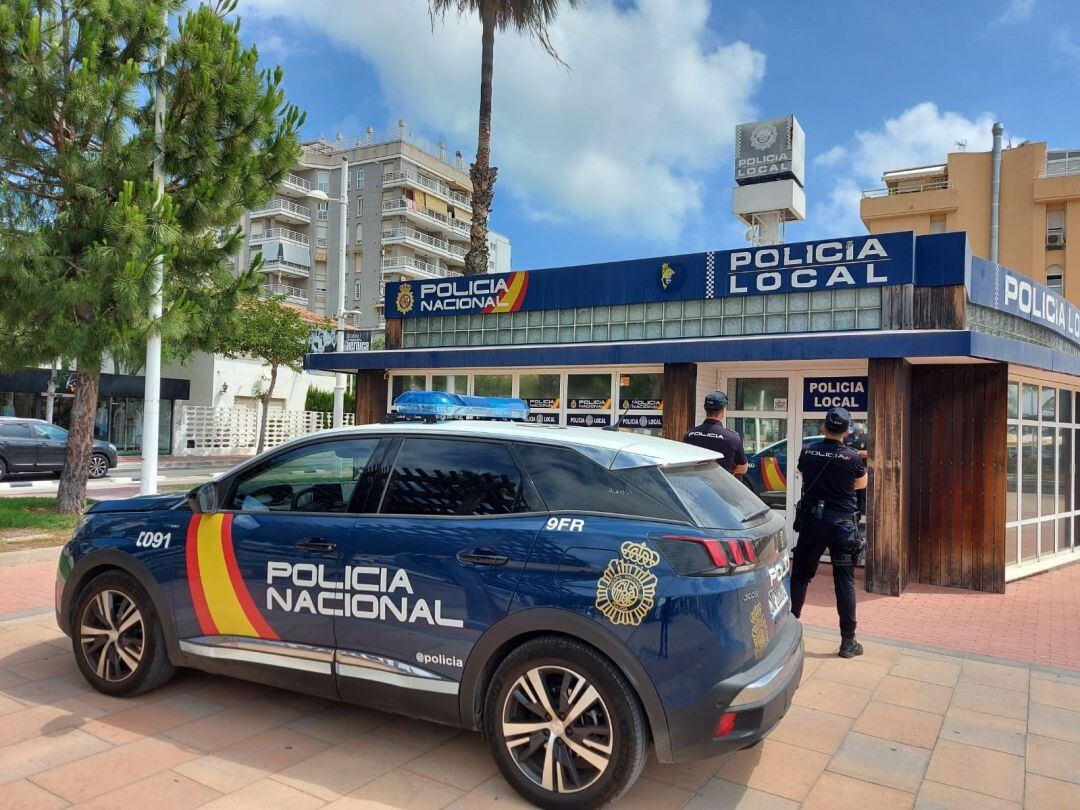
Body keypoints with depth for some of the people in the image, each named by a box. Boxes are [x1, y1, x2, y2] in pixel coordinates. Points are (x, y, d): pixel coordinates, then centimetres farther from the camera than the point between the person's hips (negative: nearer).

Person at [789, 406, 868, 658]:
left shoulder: (808, 451, -4)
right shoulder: (852, 456, -9)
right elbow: (861, 484, 10)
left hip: (811, 522, 2)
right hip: (842, 524, -1)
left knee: (800, 576, 12)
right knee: (845, 581, 6)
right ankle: (848, 642, 10)